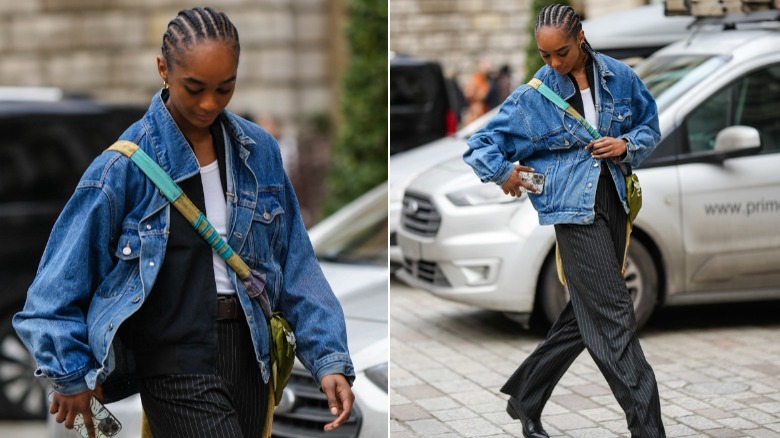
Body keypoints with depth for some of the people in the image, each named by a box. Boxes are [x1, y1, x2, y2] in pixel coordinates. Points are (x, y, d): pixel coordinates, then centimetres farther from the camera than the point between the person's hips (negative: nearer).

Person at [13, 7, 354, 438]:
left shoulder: (258, 151, 3)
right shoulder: (126, 164, -10)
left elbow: (296, 264, 7)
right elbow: (64, 279, -4)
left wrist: (328, 357, 0)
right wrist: (71, 375, -2)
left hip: (248, 352, 5)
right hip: (175, 363, -5)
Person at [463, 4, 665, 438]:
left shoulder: (619, 77, 3)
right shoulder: (533, 95, -4)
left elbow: (651, 128, 14)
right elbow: (480, 145, 4)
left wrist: (626, 145, -4)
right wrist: (504, 172, -9)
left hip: (613, 202, 5)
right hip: (574, 210, -5)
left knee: (585, 314, 12)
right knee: (613, 317, -10)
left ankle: (525, 399, 29)